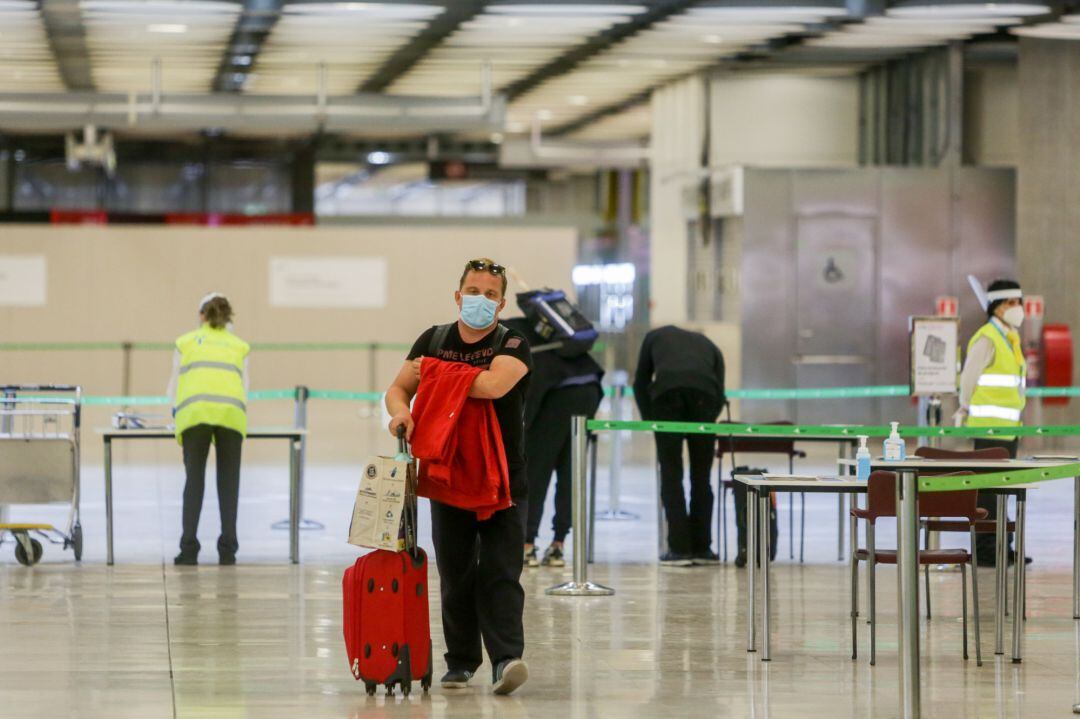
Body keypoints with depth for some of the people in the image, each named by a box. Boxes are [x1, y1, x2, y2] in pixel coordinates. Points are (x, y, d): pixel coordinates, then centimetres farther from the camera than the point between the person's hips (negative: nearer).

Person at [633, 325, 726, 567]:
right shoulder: (709, 345, 36)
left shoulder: (655, 336, 35)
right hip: (704, 393, 1)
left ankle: (679, 549, 6)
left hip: (666, 392, -1)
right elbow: (720, 394, 25)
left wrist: (650, 420, 35)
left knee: (671, 476, 7)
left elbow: (640, 383, 28)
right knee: (701, 477, 13)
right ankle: (701, 548, 18)